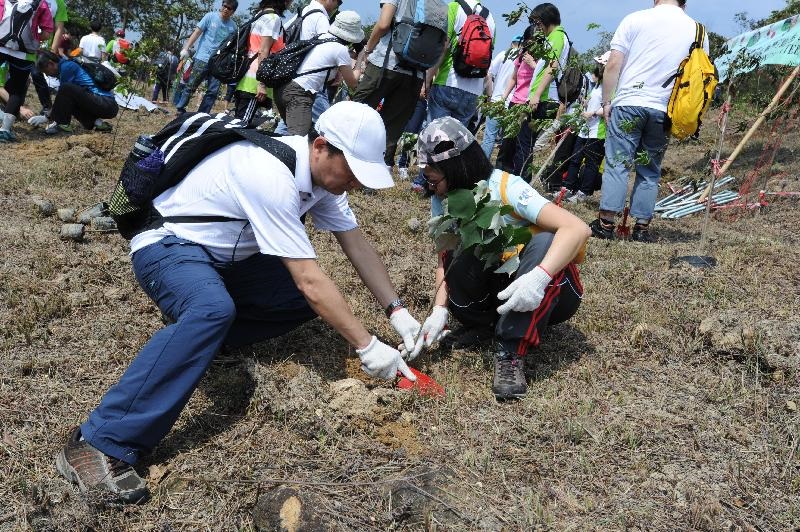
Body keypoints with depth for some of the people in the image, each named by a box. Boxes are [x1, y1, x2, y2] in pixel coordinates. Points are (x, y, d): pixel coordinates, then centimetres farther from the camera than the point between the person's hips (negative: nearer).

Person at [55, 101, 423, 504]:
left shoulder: (321, 169, -5)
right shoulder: (272, 176, -32)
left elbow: (358, 246, 2)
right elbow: (309, 281, -33)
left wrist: (397, 311, -5)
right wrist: (366, 346, -26)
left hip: (225, 257, 9)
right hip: (168, 246, -9)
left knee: (311, 301, -5)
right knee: (214, 310, -40)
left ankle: (199, 330, 3)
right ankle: (99, 444, -36)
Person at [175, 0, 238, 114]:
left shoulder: (233, 26, 5)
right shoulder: (210, 17, -2)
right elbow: (197, 32, -1)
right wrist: (186, 49, -8)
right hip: (202, 59, -3)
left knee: (213, 91, 2)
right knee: (191, 86, 0)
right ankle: (180, 110, 10)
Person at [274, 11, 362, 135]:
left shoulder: (321, 37, 18)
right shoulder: (341, 49, -3)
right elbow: (352, 83, 9)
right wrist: (358, 71, 27)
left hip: (283, 87, 9)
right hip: (299, 93, -9)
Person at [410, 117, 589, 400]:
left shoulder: (506, 188, -23)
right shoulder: (443, 202, -6)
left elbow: (577, 228, -33)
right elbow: (446, 260, -8)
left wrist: (539, 277, -48)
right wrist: (439, 310, -25)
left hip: (547, 291, -3)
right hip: (500, 289, 3)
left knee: (544, 242, -35)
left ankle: (511, 351, -33)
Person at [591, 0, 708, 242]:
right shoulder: (698, 31, 12)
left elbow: (613, 65, -2)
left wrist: (607, 101, 4)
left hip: (629, 102, -2)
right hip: (665, 110, 3)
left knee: (617, 163, 0)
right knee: (650, 170, 10)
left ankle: (605, 223, -5)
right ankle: (642, 227, 9)